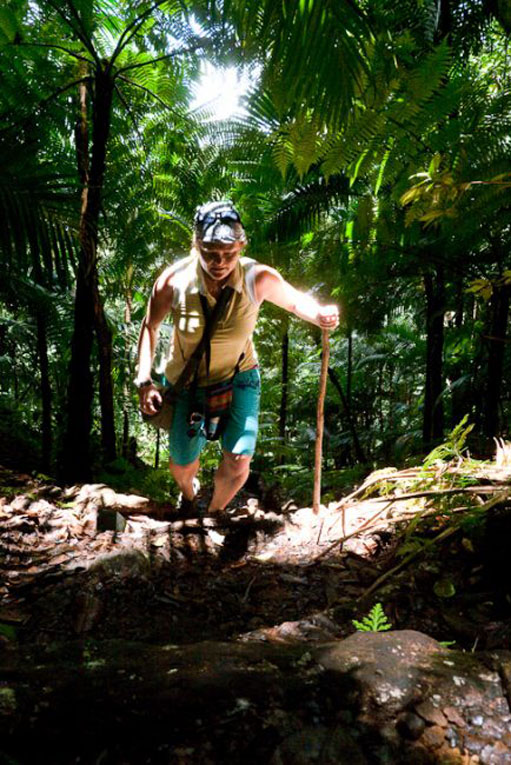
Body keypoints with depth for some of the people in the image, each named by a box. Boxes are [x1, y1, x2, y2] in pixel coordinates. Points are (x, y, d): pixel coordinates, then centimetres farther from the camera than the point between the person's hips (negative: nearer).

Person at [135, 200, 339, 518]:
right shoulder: (174, 280, -24)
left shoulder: (259, 278, -24)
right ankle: (188, 495, 56)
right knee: (182, 463, 13)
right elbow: (150, 326, -7)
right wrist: (145, 381, -14)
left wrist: (321, 314, -29)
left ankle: (216, 510, 25)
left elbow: (296, 301, -5)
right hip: (187, 381, 1)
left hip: (239, 377, 0)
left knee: (239, 462, -13)